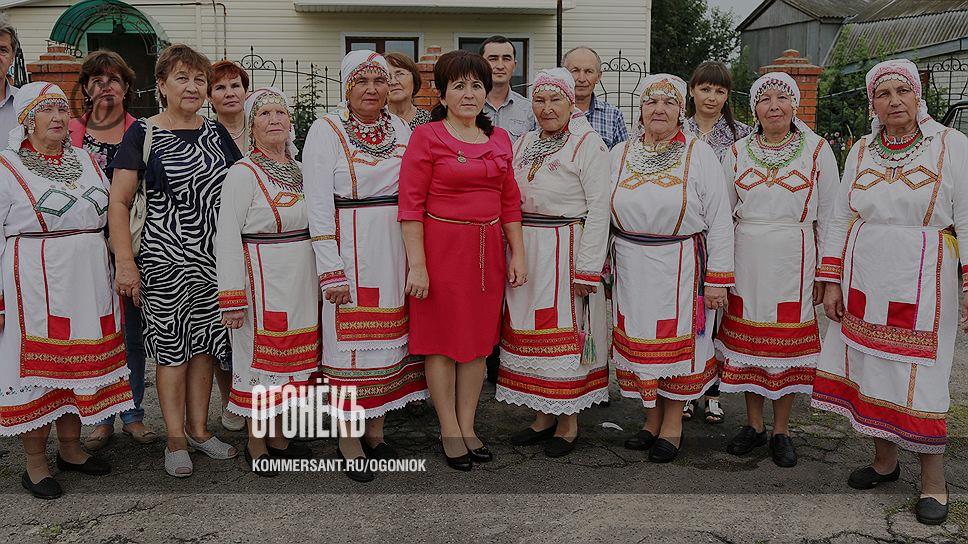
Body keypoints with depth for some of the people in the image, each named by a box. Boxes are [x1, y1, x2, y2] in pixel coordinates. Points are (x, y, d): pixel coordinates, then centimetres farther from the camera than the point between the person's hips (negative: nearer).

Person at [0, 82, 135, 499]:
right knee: (37, 368, 1)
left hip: (89, 279, 5)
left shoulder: (87, 161, 12)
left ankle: (70, 448, 27)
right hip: (36, 282, -5)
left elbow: (105, 217, 21)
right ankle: (35, 464, 14)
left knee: (81, 364, 11)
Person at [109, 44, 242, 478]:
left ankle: (198, 429, 23)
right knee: (172, 347, 2)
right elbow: (119, 202, -5)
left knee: (204, 343, 10)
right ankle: (175, 439, 13)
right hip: (165, 259, -4)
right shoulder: (143, 134, -3)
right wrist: (125, 262, -13)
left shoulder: (216, 133, 10)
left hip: (214, 259, 4)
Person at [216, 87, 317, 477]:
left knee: (290, 354, 12)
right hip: (263, 279, -6)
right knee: (260, 354, 2)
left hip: (301, 279, 7)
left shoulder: (298, 171, 11)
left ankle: (278, 435, 26)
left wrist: (320, 280, 15)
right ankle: (255, 442, 17)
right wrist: (232, 298, -17)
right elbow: (227, 237, -13)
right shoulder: (243, 173, -9)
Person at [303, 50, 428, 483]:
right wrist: (331, 268, -15)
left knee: (387, 333, 9)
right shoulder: (326, 131, -4)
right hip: (348, 249, -5)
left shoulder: (400, 129, 10)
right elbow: (318, 204, -9)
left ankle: (375, 429, 24)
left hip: (395, 247, 5)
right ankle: (348, 439, 12)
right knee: (348, 337, -1)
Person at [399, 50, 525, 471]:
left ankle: (468, 426, 24)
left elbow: (510, 201, 14)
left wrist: (517, 254, 8)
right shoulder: (427, 136, -4)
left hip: (487, 250, 5)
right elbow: (411, 204, -9)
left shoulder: (499, 138, 11)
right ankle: (449, 431, 17)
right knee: (443, 341, 4)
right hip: (441, 247, -5)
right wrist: (417, 263, -15)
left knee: (479, 340, 10)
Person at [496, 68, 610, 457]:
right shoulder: (523, 144, 13)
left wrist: (587, 268, -16)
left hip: (566, 252, -6)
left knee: (566, 331, 0)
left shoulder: (588, 144, -7)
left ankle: (569, 422, 14)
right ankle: (543, 416, 23)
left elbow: (599, 209, -12)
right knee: (530, 331, 9)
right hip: (525, 253, 6)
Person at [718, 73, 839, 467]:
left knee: (788, 343, 5)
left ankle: (781, 430, 20)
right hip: (746, 260, 2)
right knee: (747, 340, 8)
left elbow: (828, 216, 2)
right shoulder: (737, 153, 5)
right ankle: (754, 424, 23)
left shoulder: (817, 150, 1)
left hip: (794, 260, -2)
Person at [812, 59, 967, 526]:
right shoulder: (861, 151, 8)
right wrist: (832, 282, 6)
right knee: (870, 368, 9)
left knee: (918, 378, -2)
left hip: (920, 284, -4)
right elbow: (840, 220, 10)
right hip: (863, 283, 4)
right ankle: (884, 459, 27)